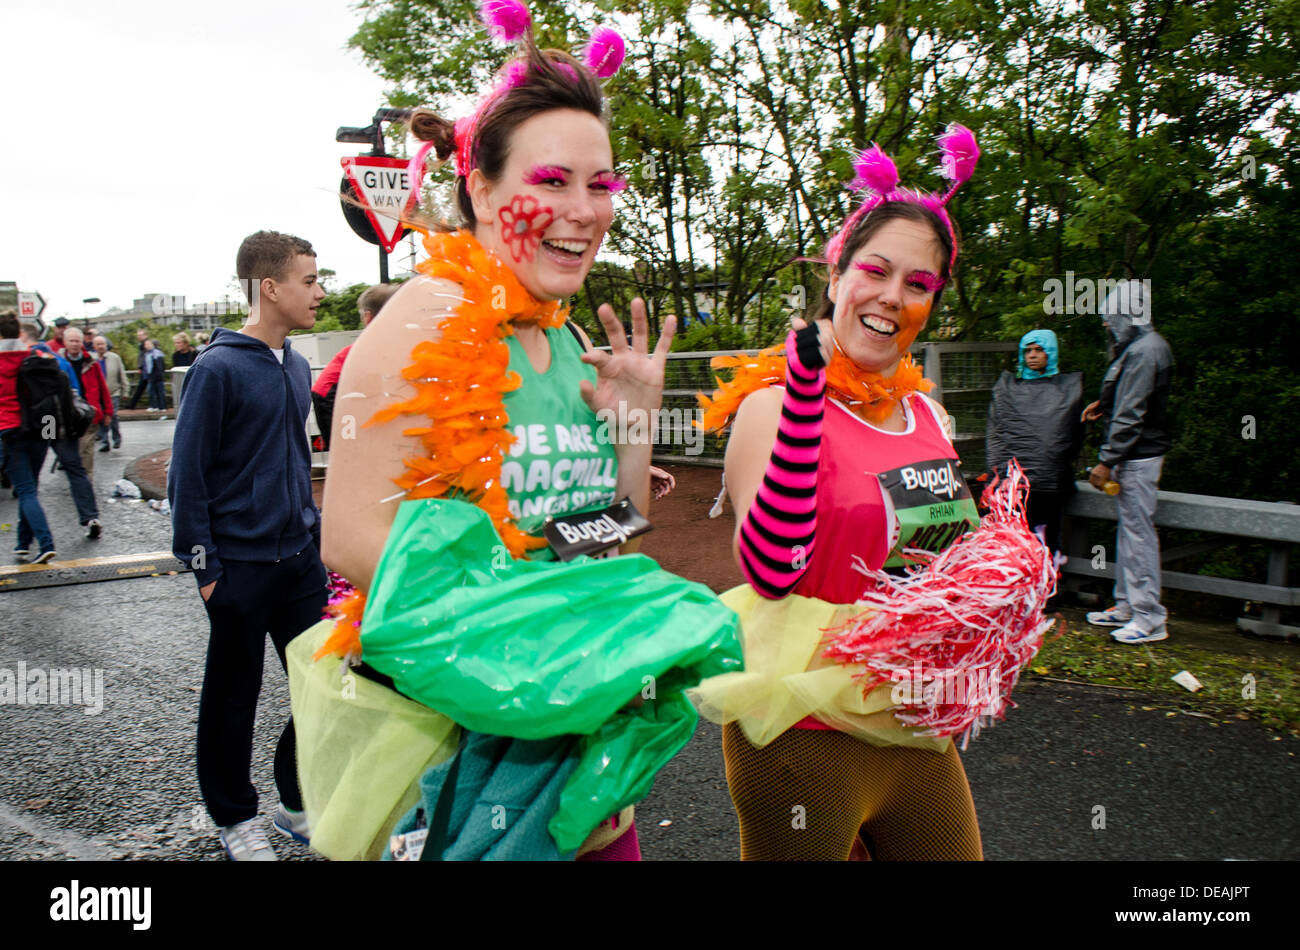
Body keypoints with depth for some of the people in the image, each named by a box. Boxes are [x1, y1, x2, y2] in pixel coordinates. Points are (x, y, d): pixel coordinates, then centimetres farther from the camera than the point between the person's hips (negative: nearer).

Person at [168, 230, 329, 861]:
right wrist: (204, 566, -11)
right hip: (241, 565, -6)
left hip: (300, 555, 6)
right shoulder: (218, 369, -12)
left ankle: (299, 801, 28)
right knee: (233, 696, 10)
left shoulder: (297, 367, 8)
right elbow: (187, 474, -11)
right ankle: (234, 817, 28)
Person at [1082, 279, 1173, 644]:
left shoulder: (1143, 351, -18)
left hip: (1139, 455, -10)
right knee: (1129, 529, 15)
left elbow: (1131, 415, -21)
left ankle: (1150, 620, 0)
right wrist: (1105, 405, 14)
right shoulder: (1142, 347, 13)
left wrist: (1106, 461, -20)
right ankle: (1126, 607, 25)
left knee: (1139, 531, -6)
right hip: (1135, 455, 10)